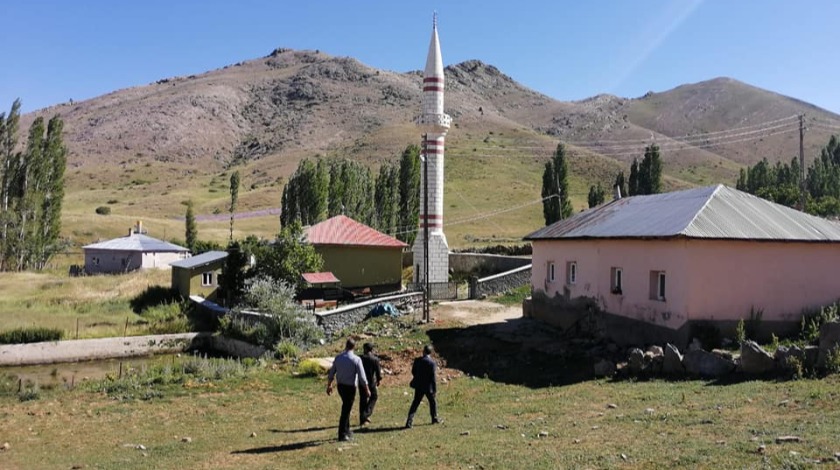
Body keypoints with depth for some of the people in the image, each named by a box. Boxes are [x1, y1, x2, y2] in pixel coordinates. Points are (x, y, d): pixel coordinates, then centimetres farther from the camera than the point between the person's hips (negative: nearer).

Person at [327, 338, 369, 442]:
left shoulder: (338, 358, -1)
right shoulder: (356, 359, -15)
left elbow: (331, 373, 6)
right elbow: (362, 376, -14)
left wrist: (329, 385, 20)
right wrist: (366, 389, -2)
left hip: (340, 386, 5)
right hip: (350, 387, -5)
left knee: (346, 407, 22)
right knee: (346, 410, 3)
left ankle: (347, 431, 28)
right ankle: (342, 434, 8)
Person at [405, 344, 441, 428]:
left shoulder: (417, 360, -5)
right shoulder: (432, 363, -16)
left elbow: (413, 372, 4)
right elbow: (432, 377, -15)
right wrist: (435, 389, -9)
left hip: (418, 386, 3)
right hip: (428, 387, -2)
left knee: (415, 403, 7)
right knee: (432, 402, 20)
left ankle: (409, 421, -2)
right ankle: (434, 418, 33)